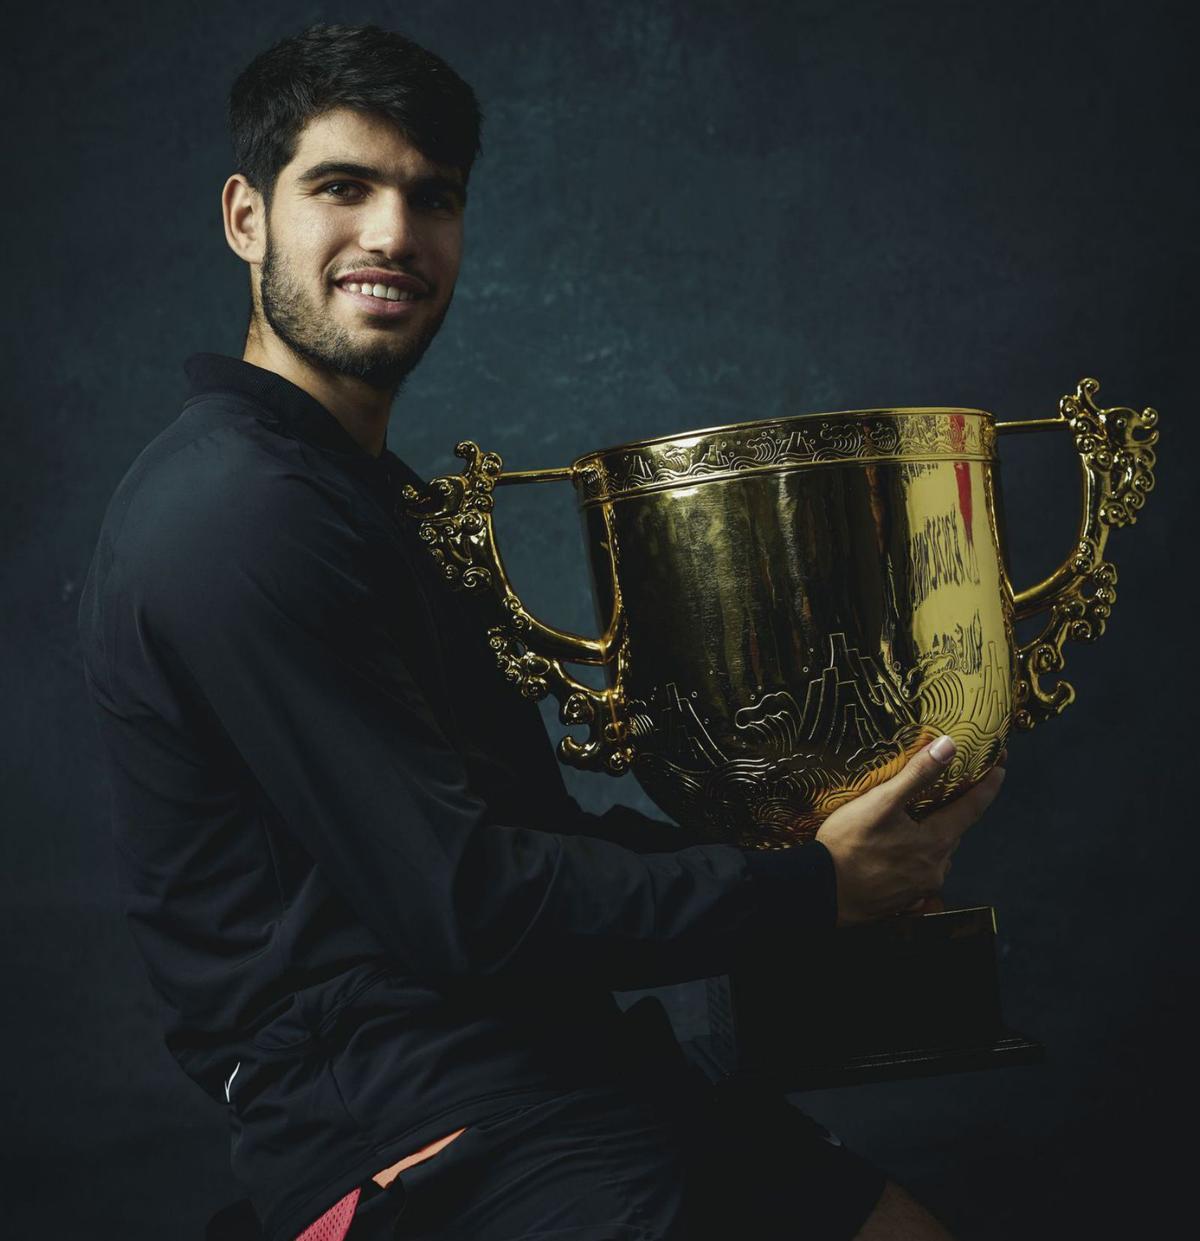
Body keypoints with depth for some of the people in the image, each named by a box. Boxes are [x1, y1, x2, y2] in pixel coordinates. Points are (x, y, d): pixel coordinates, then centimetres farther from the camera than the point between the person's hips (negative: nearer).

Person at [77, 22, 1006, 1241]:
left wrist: (768, 833, 6)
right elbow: (456, 899, -20)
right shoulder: (238, 511, -18)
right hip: (397, 1129, -9)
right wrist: (810, 888, -13)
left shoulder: (364, 492, 16)